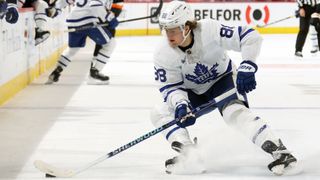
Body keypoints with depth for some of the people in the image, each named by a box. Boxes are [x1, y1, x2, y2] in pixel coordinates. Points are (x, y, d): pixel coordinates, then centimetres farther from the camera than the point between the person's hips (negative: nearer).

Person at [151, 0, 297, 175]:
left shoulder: (210, 30, -31)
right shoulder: (163, 54, -20)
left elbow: (250, 37, -28)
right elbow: (170, 87, -15)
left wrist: (247, 67, -36)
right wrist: (180, 105, -35)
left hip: (222, 79, -5)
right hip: (193, 92, 5)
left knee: (235, 111, -33)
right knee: (159, 113, -13)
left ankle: (279, 151, -37)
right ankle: (189, 155, -17)